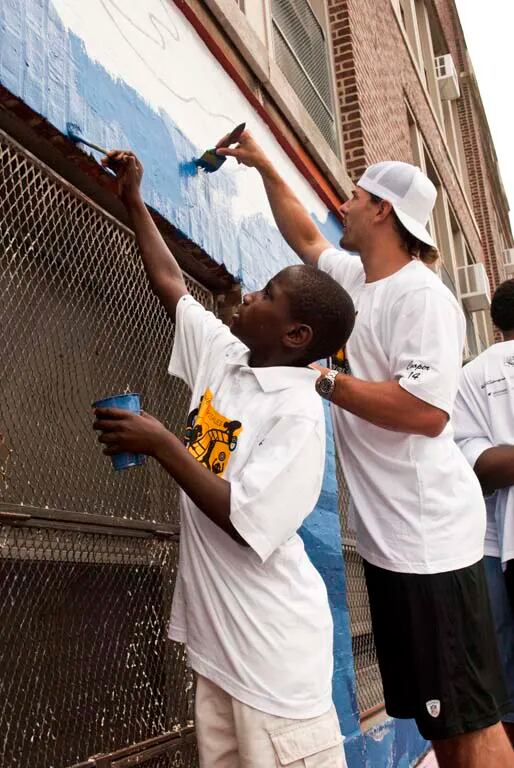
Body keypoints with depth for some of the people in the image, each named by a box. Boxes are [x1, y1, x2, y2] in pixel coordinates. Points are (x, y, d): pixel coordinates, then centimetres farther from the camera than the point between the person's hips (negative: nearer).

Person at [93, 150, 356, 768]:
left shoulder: (298, 413, -17)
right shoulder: (222, 356, 5)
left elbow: (246, 524, -24)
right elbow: (172, 286, 17)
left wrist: (160, 444, -20)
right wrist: (133, 201, 21)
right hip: (214, 633, 8)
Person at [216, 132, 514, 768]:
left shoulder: (422, 296, -14)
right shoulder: (355, 278, 13)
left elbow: (427, 411, -26)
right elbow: (304, 238, 32)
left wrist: (325, 381, -17)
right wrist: (263, 165, 31)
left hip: (429, 538, -9)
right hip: (385, 537, 9)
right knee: (436, 714, 16)